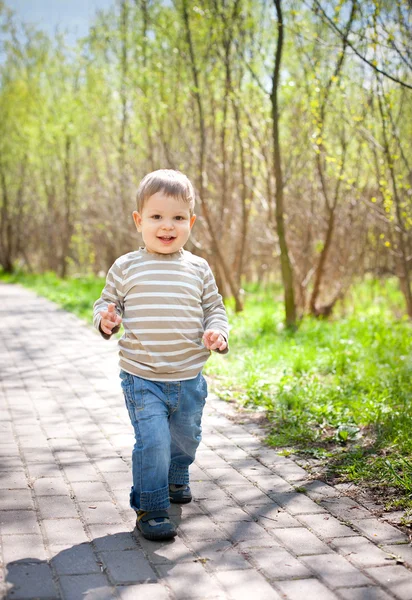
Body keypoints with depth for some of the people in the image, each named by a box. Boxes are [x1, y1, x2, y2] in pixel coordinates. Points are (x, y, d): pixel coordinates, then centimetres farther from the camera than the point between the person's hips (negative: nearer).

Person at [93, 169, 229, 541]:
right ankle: (150, 509, 0)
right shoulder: (126, 268, -2)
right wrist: (105, 319, -14)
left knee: (186, 437, 19)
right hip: (142, 378, -3)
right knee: (153, 441, -14)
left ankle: (176, 479, 49)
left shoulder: (198, 269, 3)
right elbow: (106, 302, 9)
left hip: (189, 379, 3)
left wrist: (218, 332, -9)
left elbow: (214, 308, 12)